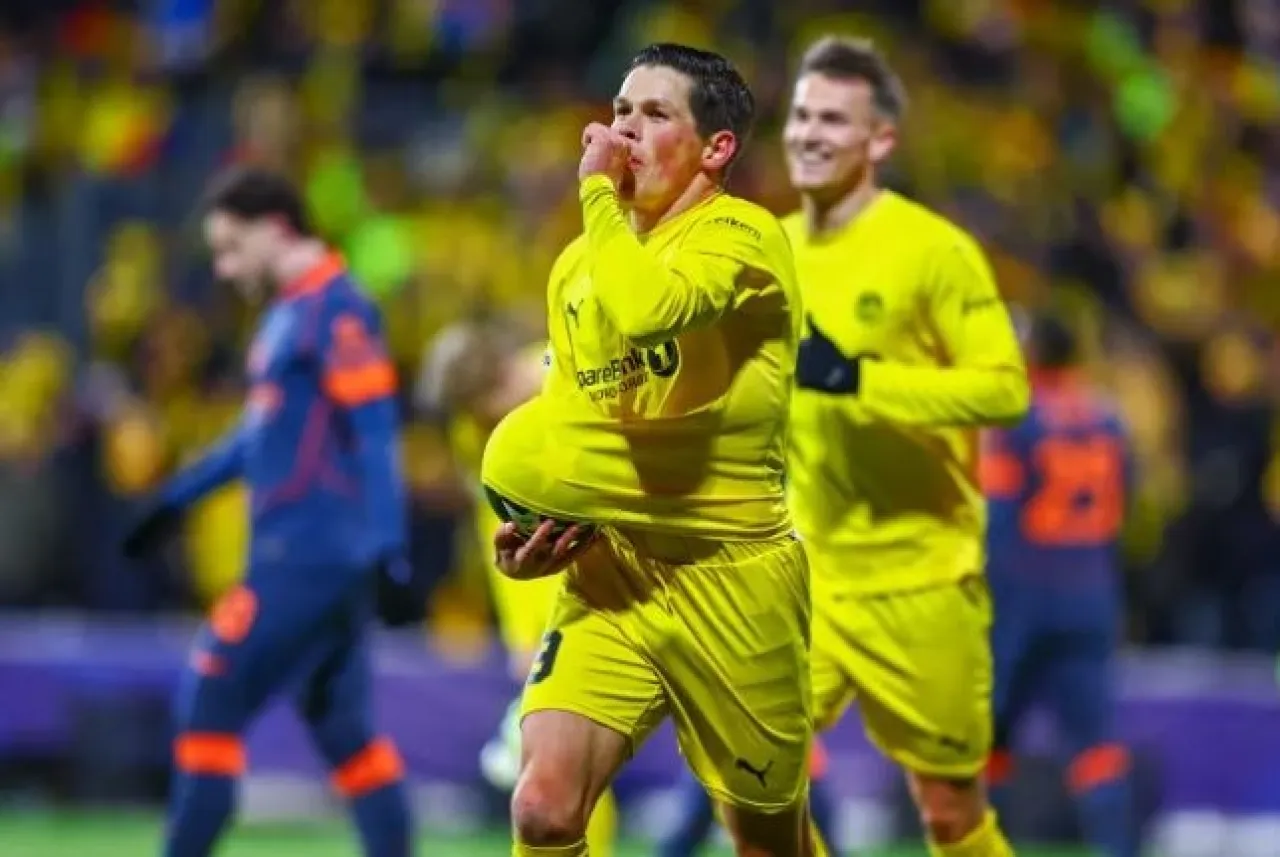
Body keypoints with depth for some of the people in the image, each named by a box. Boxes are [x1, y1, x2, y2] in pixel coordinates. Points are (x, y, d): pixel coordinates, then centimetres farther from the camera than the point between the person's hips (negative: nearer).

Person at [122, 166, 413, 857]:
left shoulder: (336, 311, -12)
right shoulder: (289, 312, 16)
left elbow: (375, 430, -18)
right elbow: (263, 428, 27)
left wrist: (384, 547, -24)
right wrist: (179, 497, 29)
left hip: (309, 555, -9)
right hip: (295, 551, 9)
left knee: (209, 701, -6)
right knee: (341, 729, 9)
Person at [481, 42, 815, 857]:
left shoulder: (742, 235, -13)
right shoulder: (580, 262, 9)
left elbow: (644, 311, -34)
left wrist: (598, 189, -18)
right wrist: (539, 528, 4)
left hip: (730, 577, -5)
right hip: (610, 574, 5)